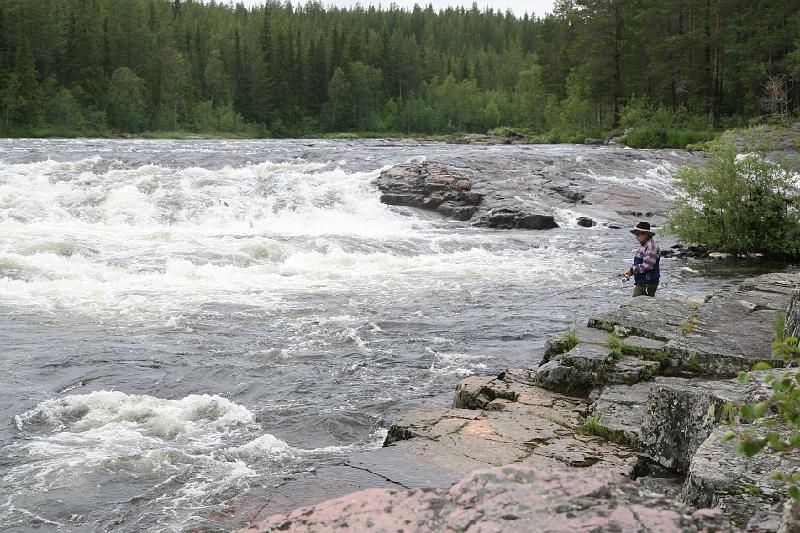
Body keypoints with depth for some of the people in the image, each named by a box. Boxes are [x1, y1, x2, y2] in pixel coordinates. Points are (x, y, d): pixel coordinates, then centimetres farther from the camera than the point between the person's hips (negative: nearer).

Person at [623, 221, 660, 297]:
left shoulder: (651, 247, -16)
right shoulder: (643, 245, 17)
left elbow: (647, 266, -25)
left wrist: (631, 269, -16)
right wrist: (630, 271, 7)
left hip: (647, 284, -10)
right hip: (642, 283, 10)